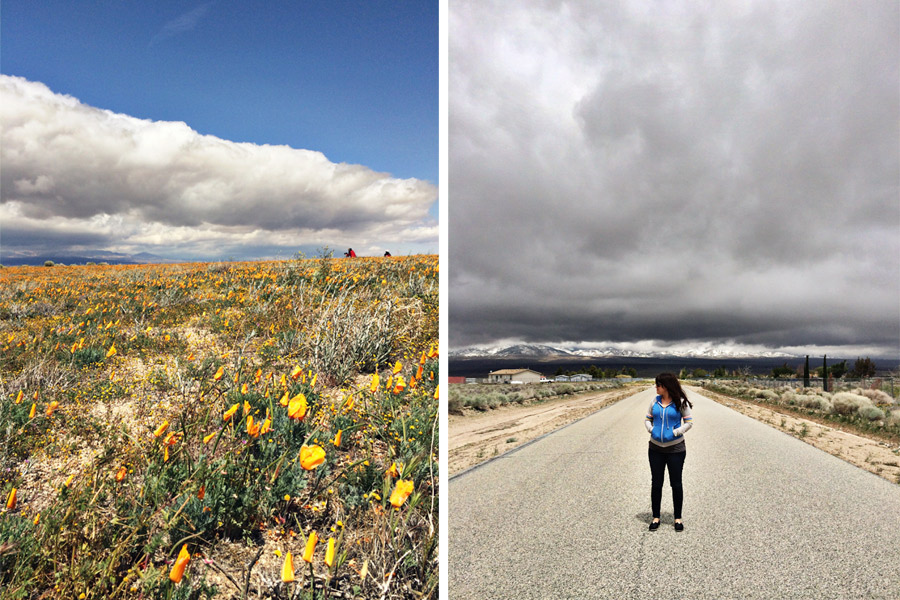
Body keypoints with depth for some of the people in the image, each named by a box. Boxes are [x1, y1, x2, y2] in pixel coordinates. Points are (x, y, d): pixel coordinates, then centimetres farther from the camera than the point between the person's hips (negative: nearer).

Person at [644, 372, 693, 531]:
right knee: (656, 483, 8)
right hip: (656, 448, 3)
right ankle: (656, 517, 18)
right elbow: (647, 419, 11)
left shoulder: (680, 402, -7)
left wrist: (675, 432, -15)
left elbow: (689, 422, -5)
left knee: (676, 484, 6)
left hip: (675, 448, -3)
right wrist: (651, 430, -7)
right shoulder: (655, 401, 3)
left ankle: (678, 518, 19)